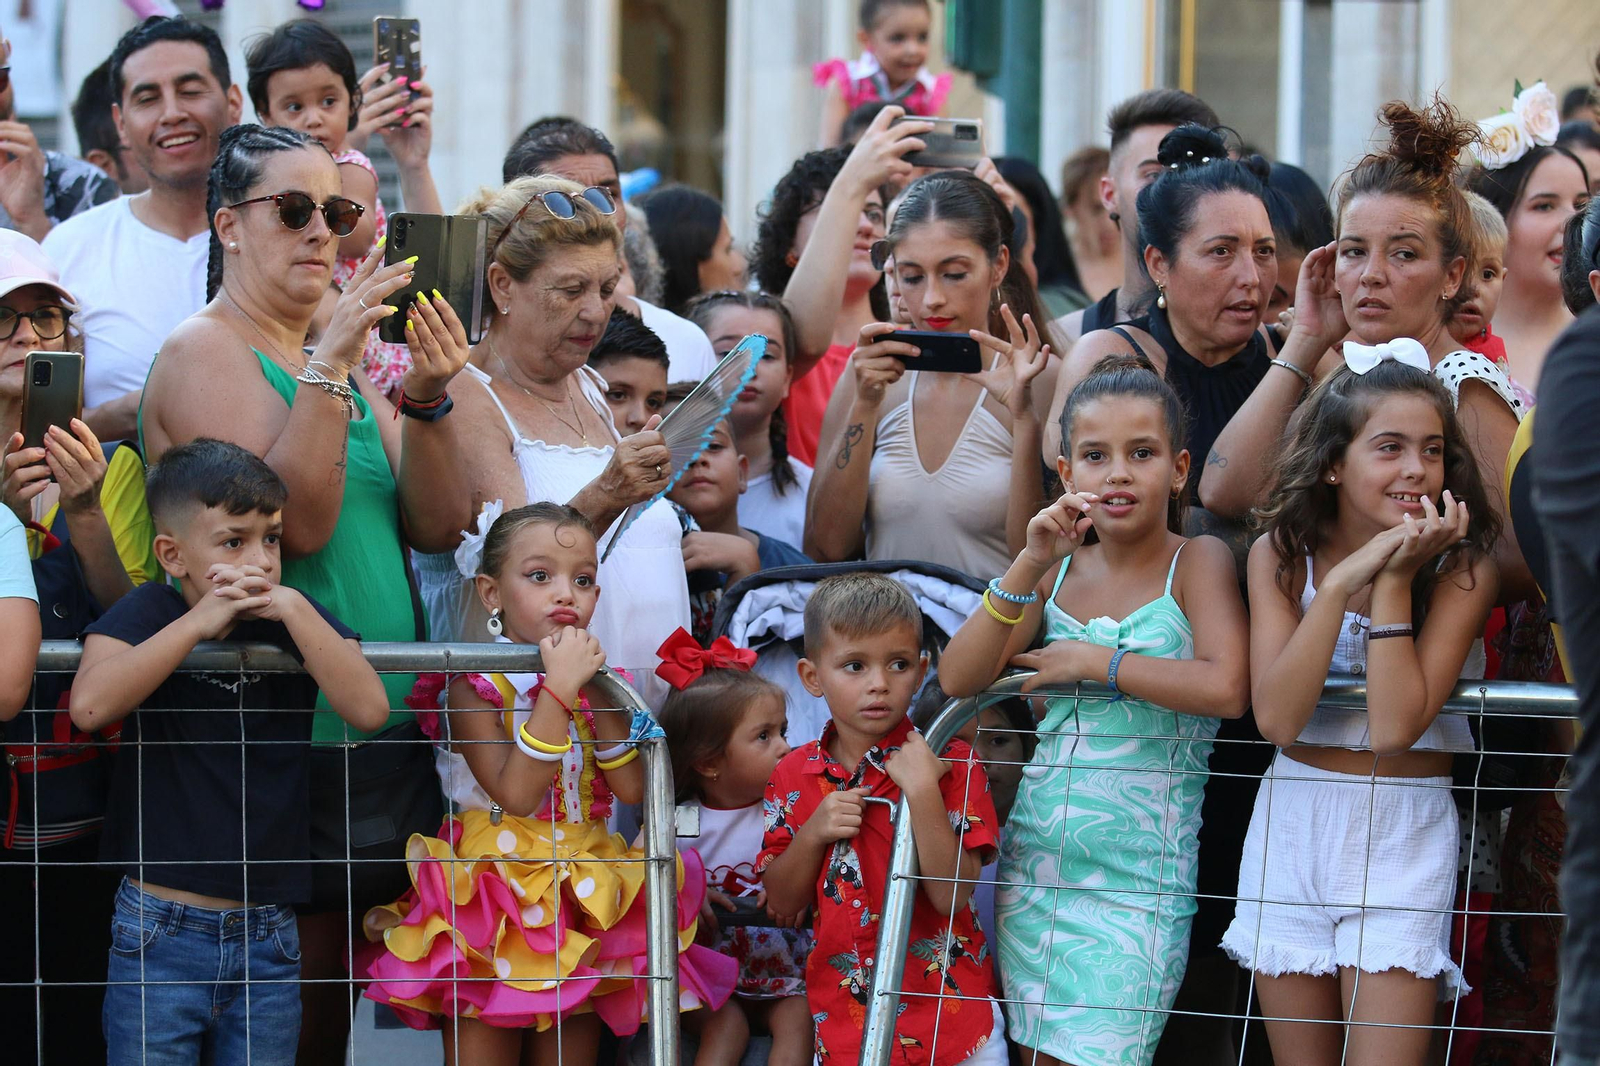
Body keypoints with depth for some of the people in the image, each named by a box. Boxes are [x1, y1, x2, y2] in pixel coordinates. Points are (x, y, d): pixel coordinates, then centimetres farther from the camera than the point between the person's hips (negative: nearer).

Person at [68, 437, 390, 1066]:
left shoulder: (297, 619, 6)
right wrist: (200, 621, -17)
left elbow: (368, 708, -10)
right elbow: (91, 705, -20)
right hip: (161, 936, -3)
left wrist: (294, 609, -14)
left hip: (267, 938, 3)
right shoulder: (151, 613, -1)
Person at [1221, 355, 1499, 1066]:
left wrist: (1394, 580, -21)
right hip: (1291, 822, 3)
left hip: (1403, 832, -2)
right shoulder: (1282, 554, -2)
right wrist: (1343, 581, -21)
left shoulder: (1462, 565, -9)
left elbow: (1396, 728, -19)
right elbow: (1276, 717, -16)